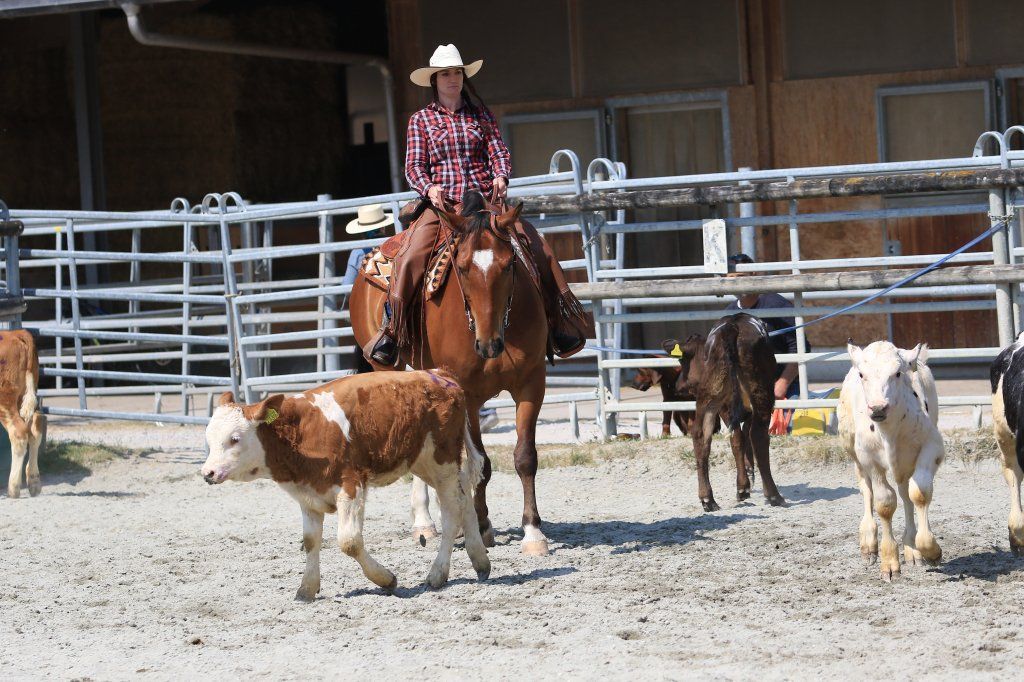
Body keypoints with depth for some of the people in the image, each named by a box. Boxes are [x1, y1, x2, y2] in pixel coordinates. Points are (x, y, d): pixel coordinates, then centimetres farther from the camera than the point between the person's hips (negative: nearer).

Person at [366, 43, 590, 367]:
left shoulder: (480, 115, 14)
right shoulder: (421, 120, 9)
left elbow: (498, 151, 6)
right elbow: (414, 166, 3)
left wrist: (501, 175, -16)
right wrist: (429, 188, -18)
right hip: (442, 205, -2)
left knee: (536, 244, -14)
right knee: (411, 257, -26)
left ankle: (557, 320, -6)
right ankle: (392, 331, -17)